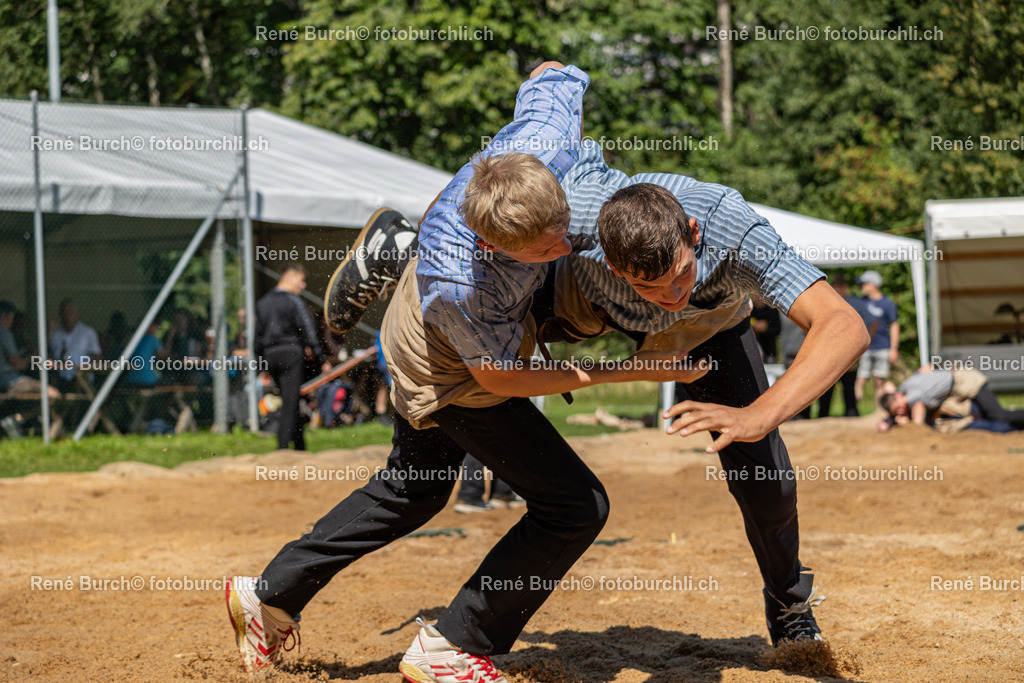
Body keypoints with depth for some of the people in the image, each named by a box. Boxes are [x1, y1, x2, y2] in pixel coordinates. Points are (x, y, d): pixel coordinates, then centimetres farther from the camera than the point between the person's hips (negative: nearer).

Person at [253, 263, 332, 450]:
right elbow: (308, 331, -10)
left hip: (270, 356, 7)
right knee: (290, 405, -8)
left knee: (290, 404, 14)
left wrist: (263, 365, 22)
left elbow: (259, 335, 18)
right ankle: (282, 448, -16)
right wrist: (321, 360, -8)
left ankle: (300, 449, 15)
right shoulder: (293, 301, -7)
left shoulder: (263, 303, 15)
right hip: (291, 354, -7)